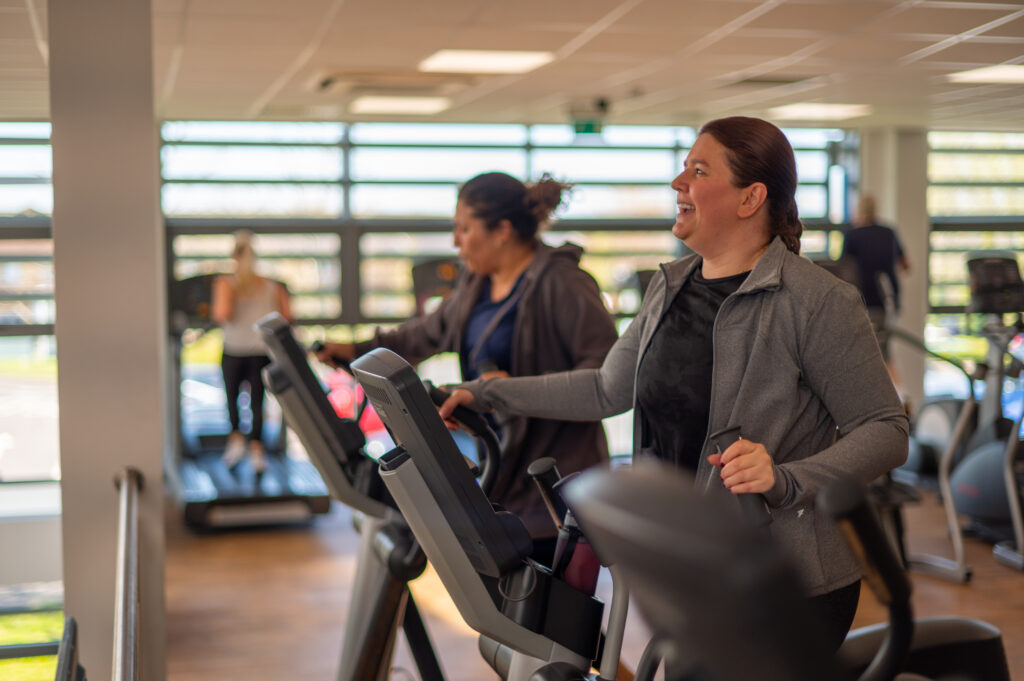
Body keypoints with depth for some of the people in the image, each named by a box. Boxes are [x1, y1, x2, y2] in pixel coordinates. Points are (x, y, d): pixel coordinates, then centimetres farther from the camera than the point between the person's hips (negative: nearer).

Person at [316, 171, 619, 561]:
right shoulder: (476, 282, 14)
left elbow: (605, 369, -21)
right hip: (504, 469, 8)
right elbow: (432, 331, 29)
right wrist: (358, 350, 29)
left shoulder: (561, 284, -14)